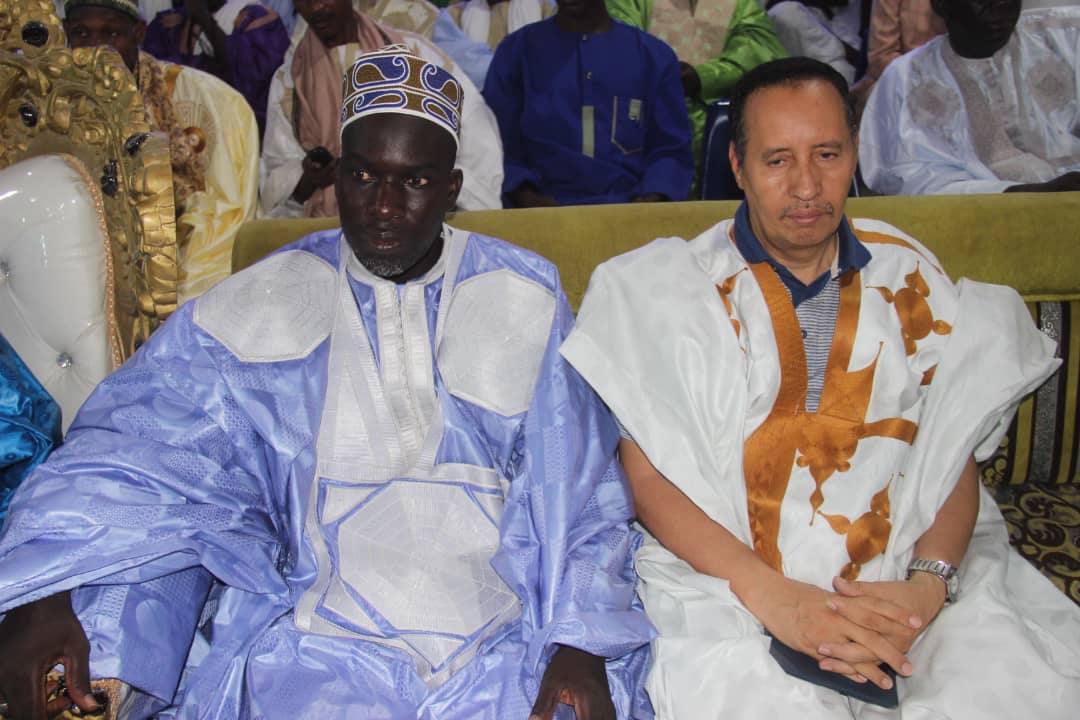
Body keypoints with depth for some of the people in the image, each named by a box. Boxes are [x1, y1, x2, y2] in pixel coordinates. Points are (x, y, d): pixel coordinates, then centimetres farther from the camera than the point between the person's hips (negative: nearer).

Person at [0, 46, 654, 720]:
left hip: (509, 642, 1)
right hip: (318, 633, 0)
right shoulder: (260, 308, 4)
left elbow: (582, 494, 4)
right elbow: (139, 448, -3)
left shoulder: (525, 303, 4)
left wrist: (582, 643, -7)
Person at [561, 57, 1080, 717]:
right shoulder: (677, 289, 2)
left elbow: (955, 455, 9)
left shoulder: (911, 278, 12)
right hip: (729, 587, -2)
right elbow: (649, 476, -3)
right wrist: (773, 595, -16)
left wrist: (929, 583, -10)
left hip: (902, 589, 3)